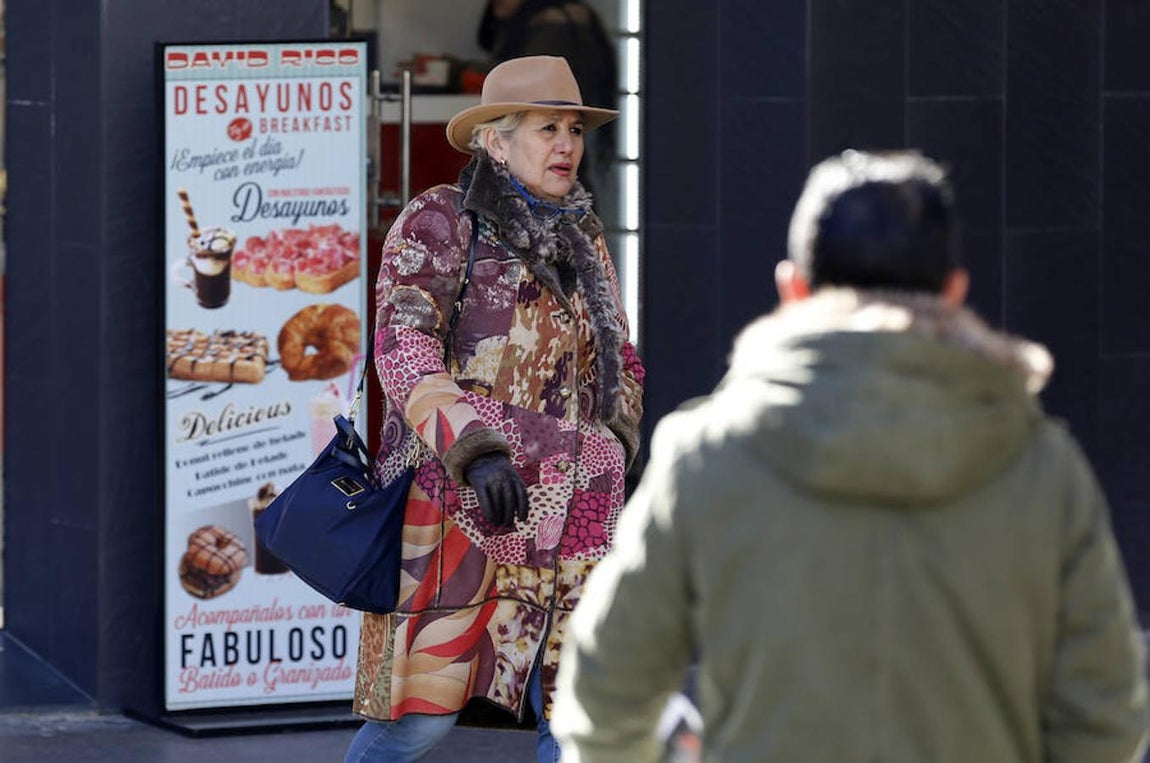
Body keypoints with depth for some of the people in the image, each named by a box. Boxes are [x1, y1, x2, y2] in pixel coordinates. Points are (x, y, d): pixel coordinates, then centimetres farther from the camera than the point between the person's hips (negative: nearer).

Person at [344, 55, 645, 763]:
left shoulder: (582, 237, 17)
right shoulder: (439, 220, -2)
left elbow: (620, 360, 27)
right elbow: (404, 351, -15)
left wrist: (612, 449, 10)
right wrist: (475, 451, -28)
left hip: (559, 513, 6)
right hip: (452, 496, -5)